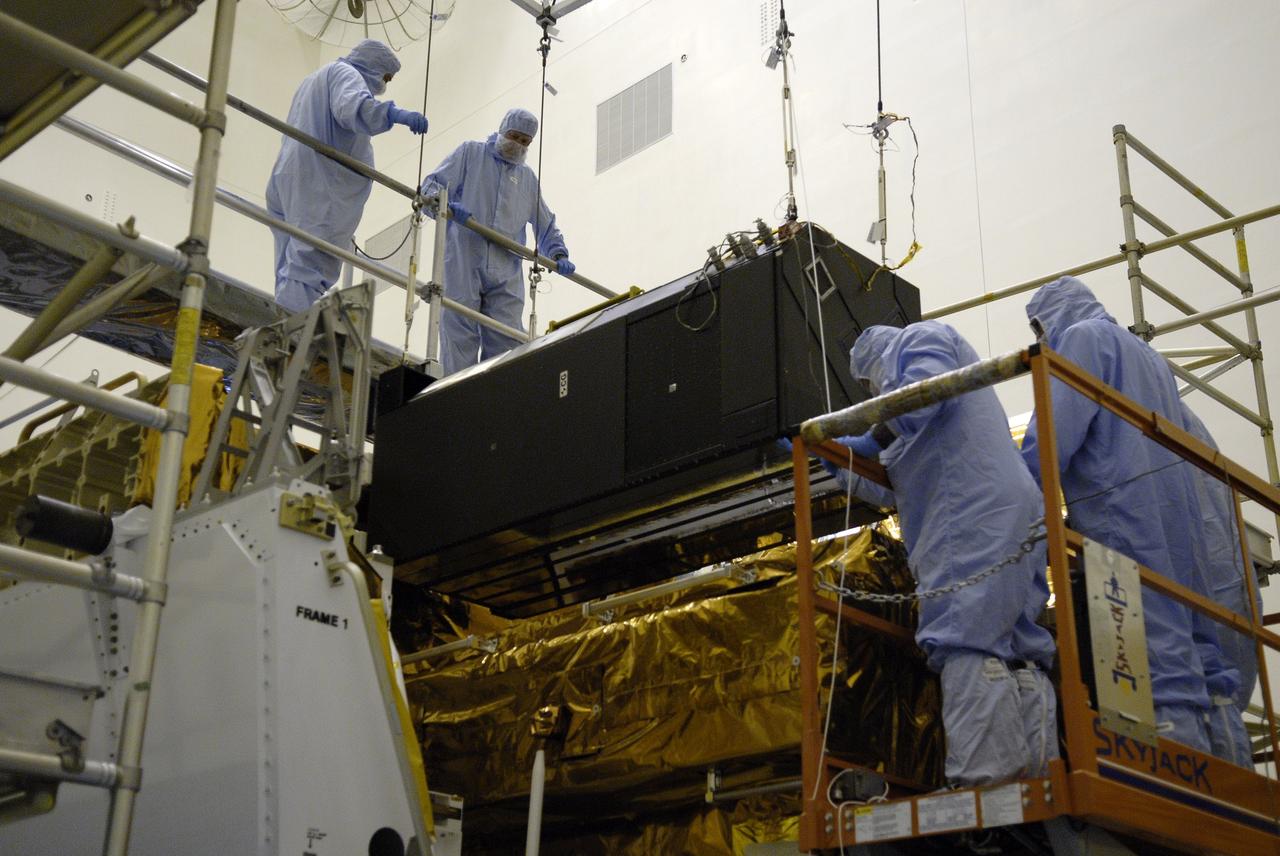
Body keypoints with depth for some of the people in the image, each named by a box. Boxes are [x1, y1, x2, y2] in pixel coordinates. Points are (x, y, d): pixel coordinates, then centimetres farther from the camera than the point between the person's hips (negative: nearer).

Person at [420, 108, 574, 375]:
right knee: (459, 338, -8)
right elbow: (431, 185, 2)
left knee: (506, 343, -5)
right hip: (462, 265, -4)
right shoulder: (471, 152, 12)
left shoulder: (527, 178, 24)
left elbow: (545, 225, 26)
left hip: (505, 275, 4)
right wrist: (446, 206, -21)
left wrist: (558, 254, 7)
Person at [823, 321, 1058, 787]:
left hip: (973, 515, -10)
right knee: (1014, 652, 2)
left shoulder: (921, 338, 13)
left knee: (967, 642, -19)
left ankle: (985, 775, -28)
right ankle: (1040, 767, -3)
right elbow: (896, 488, 36)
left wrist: (870, 441, -1)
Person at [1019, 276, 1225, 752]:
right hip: (1177, 511, 8)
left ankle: (1173, 739, -23)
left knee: (1150, 640, -16)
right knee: (1183, 636, 4)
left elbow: (1056, 429, -10)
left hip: (1122, 506, -8)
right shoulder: (1145, 354, 31)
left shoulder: (1081, 337, 5)